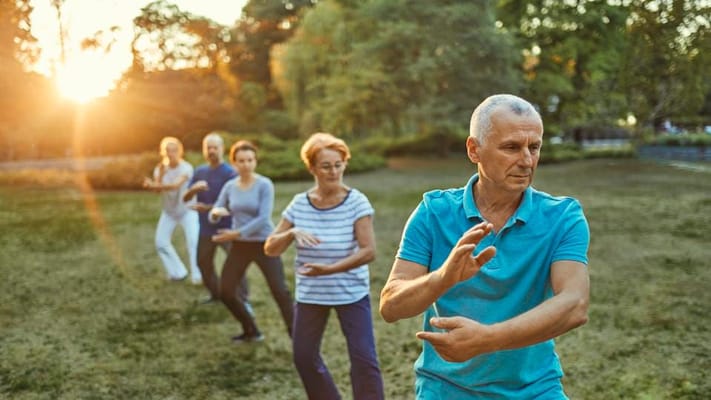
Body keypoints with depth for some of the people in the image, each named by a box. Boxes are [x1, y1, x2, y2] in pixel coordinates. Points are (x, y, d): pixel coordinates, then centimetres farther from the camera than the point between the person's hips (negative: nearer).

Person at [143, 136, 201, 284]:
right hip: (169, 211, 5)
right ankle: (178, 273, 15)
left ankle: (198, 276, -8)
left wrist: (154, 185, -46)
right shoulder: (160, 168, -6)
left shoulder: (186, 168, -22)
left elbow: (176, 185, -38)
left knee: (193, 242, -17)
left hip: (187, 210, -5)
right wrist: (161, 175, -34)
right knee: (161, 242, 1)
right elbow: (158, 190, -19)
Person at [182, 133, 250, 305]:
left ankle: (243, 299, -7)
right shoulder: (199, 171, 6)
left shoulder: (230, 173, -12)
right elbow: (185, 198, 4)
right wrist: (194, 189, -18)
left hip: (227, 228, -6)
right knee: (203, 262, 17)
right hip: (206, 228, 6)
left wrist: (207, 208, -20)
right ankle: (216, 294, 36)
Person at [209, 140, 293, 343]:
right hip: (240, 246, 5)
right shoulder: (230, 186, 2)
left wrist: (237, 233, -23)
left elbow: (264, 218, -19)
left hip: (264, 244, -5)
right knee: (225, 292, 5)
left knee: (280, 292, -9)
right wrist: (216, 212, -21)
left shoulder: (264, 185, -11)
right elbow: (213, 215, 3)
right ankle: (251, 331, 24)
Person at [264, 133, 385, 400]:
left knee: (364, 358, -8)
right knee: (304, 356, 12)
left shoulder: (356, 202, -13)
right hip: (309, 295, 4)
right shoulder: (299, 204, -4)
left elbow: (368, 251, -20)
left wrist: (330, 269, -31)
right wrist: (292, 233, -24)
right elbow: (270, 249, -3)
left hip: (352, 294, -3)